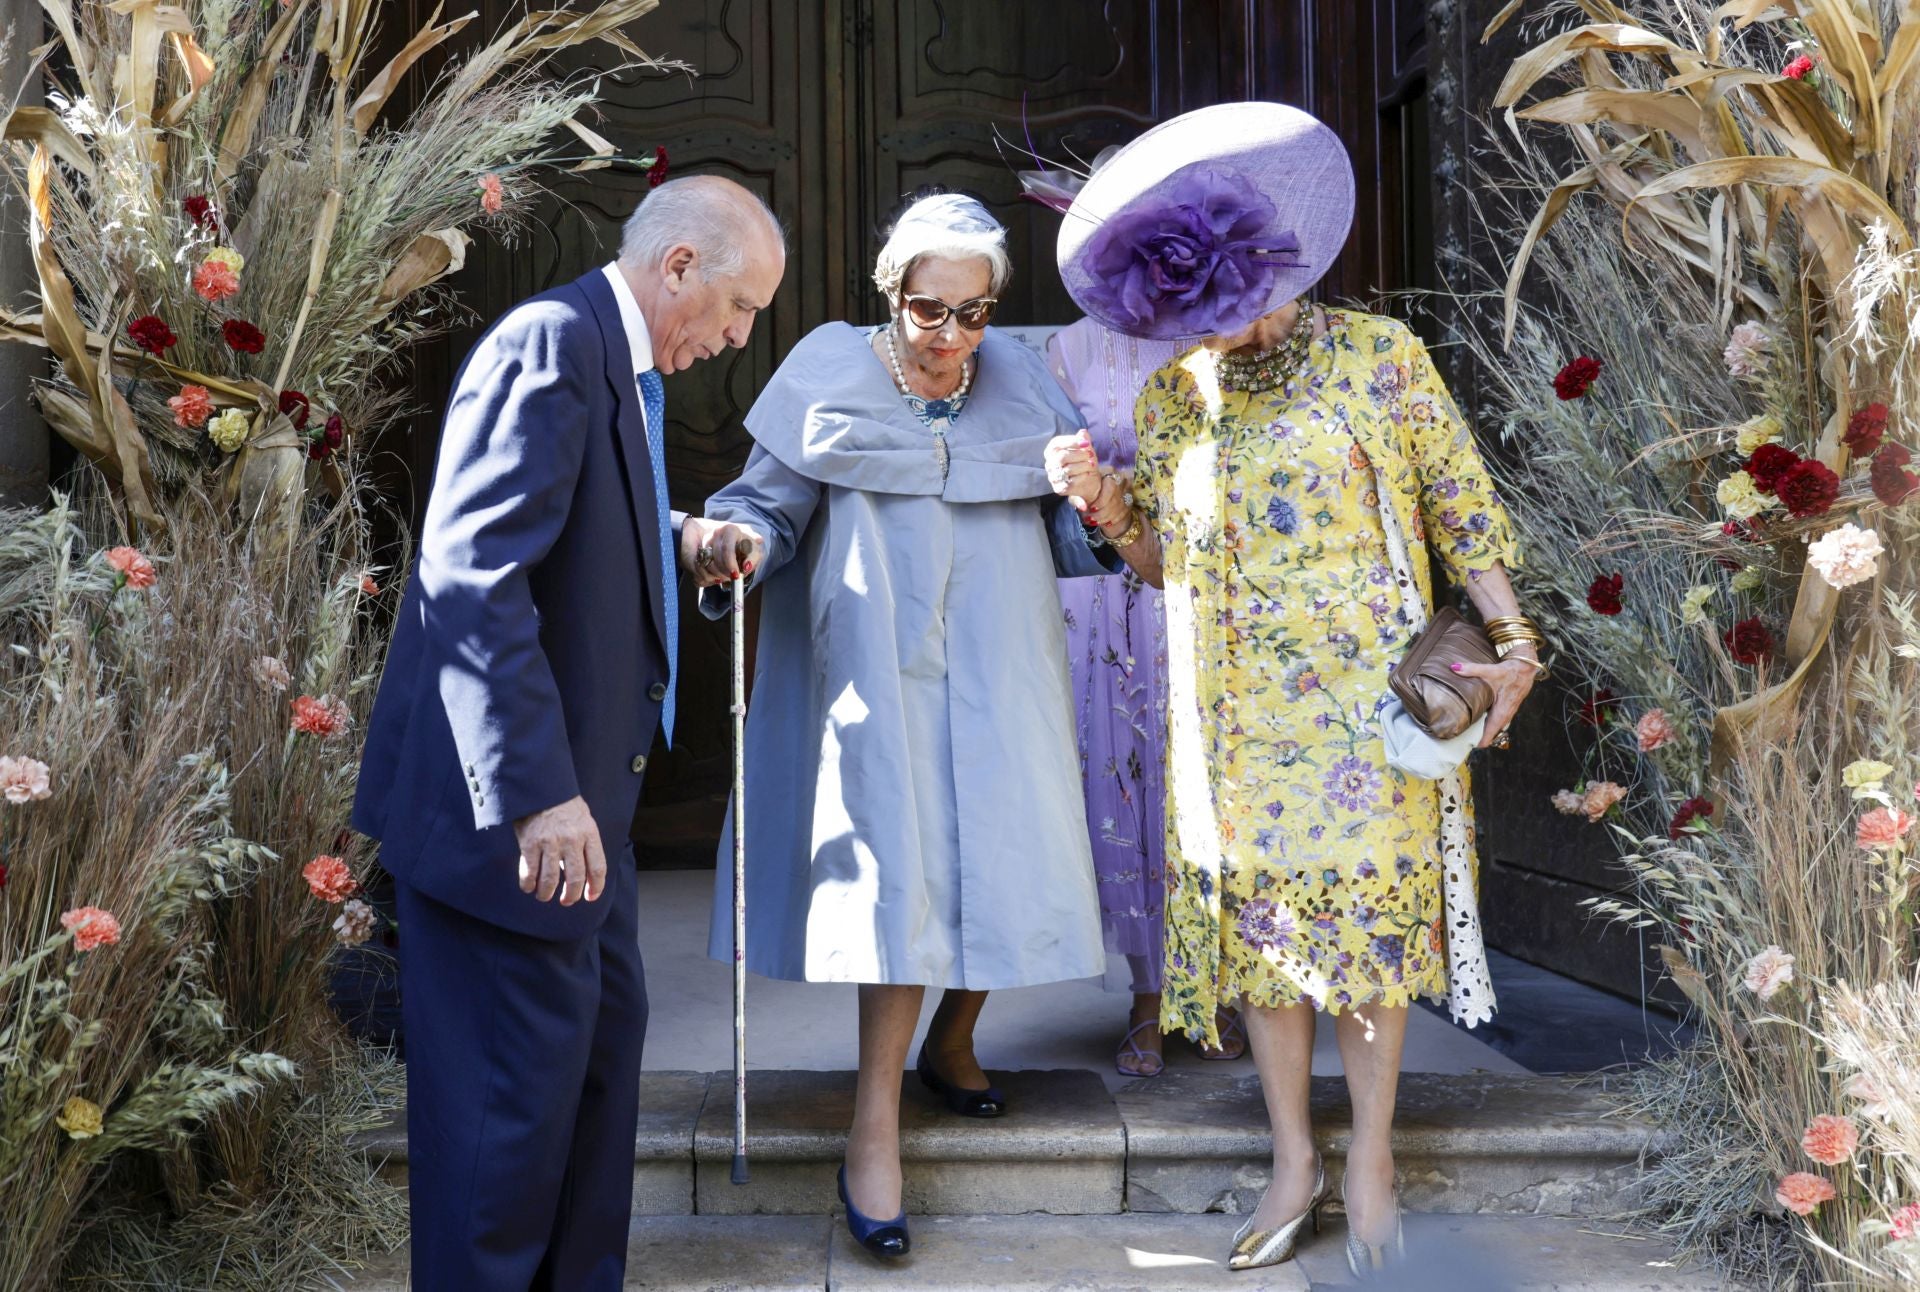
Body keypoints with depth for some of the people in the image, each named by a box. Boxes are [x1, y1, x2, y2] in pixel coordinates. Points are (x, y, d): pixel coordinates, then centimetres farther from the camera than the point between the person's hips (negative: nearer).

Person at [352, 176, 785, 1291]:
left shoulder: (623, 367, 14)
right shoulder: (552, 342, -17)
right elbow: (472, 578, -26)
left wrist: (685, 538, 10)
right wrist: (539, 793, -28)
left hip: (575, 790, 11)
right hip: (512, 806, -11)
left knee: (605, 1040, 18)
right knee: (518, 1081, -2)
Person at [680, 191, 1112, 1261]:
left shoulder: (1021, 386, 7)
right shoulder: (832, 378, -2)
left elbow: (1072, 540, 8)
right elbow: (771, 501, -3)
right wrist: (737, 539, -24)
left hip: (1001, 673, 4)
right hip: (883, 670, -3)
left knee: (1004, 860, 4)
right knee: (901, 871, -10)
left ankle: (952, 1042, 32)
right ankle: (877, 1132, -4)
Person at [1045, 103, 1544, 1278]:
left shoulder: (1377, 356, -4)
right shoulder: (1170, 399, 7)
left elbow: (1463, 505, 0)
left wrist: (1513, 642, -6)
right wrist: (1109, 508, -7)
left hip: (1361, 708, -3)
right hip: (1234, 720, 4)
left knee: (1366, 915, 2)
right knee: (1256, 924, 7)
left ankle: (1371, 1158, 18)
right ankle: (1294, 1163, 21)